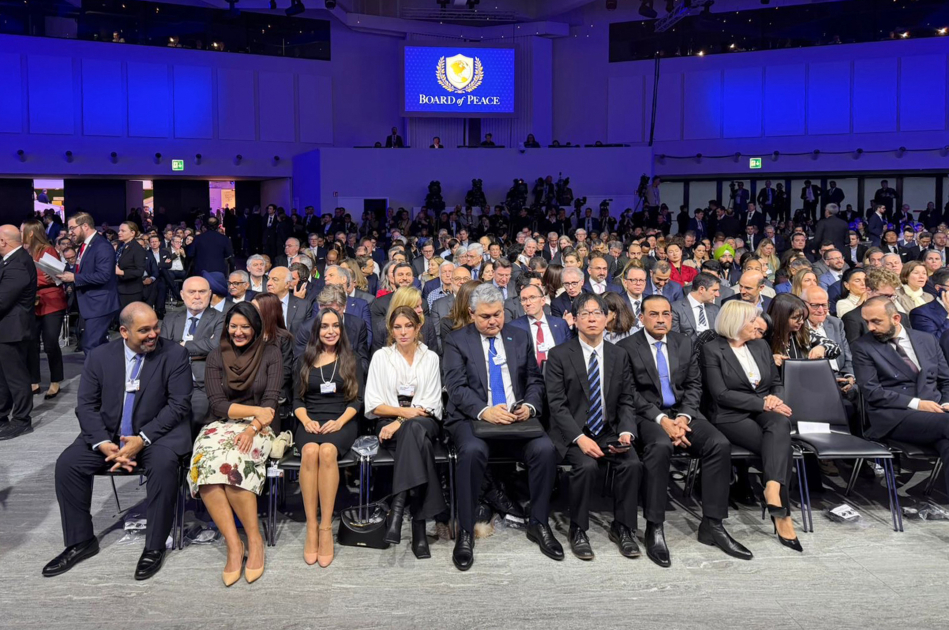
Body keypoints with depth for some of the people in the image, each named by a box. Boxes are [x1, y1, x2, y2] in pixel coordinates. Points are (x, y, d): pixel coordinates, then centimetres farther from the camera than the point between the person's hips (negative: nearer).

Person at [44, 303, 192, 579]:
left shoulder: (174, 354, -6)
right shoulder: (99, 356, 2)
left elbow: (179, 404, -11)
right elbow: (86, 405, 0)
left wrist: (142, 439, -21)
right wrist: (103, 444, -16)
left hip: (156, 432, -3)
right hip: (108, 434, 4)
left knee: (164, 463, -32)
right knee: (67, 463, -16)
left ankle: (154, 546, -17)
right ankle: (80, 542, 3)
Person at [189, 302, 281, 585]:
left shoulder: (270, 354, 6)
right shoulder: (216, 357, 10)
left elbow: (271, 400, -3)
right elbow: (217, 404, 0)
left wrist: (252, 428, -20)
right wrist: (256, 410, -10)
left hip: (259, 426, -2)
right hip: (222, 425, 2)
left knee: (231, 462, -34)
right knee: (205, 462, -31)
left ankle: (254, 539, -20)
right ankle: (233, 545, -27)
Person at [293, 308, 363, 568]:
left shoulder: (351, 361, 14)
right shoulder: (304, 361, 17)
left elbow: (357, 400, 6)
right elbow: (297, 399, 13)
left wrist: (340, 421, -11)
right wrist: (306, 420, -8)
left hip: (342, 421, -1)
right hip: (311, 421, 1)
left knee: (327, 451, -36)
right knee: (310, 451, -35)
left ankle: (326, 528, -32)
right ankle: (311, 527, -30)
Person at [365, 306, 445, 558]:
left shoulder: (430, 358, 10)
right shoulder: (381, 357, 9)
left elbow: (431, 404, 1)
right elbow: (373, 404, 3)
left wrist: (400, 421, -14)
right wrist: (404, 411, -13)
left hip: (423, 422, 1)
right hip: (390, 423, -1)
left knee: (413, 429, -38)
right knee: (416, 435, -36)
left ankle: (398, 508, -42)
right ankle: (418, 525, -42)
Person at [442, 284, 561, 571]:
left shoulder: (519, 337, 15)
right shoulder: (456, 341, 4)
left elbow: (535, 380, 13)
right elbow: (456, 387, -8)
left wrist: (530, 406, -10)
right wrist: (484, 411, -25)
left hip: (517, 418, 3)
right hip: (472, 418, -3)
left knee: (546, 448, -25)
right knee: (473, 451, -35)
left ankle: (538, 524, -5)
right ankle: (465, 531, -19)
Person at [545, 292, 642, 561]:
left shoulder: (619, 356, 9)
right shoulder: (559, 355, -3)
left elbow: (627, 402, 8)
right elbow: (556, 403, -8)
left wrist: (626, 433, -11)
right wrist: (580, 438, -20)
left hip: (609, 432, 3)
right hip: (572, 433, -3)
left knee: (633, 464, -23)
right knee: (586, 466, -30)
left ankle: (622, 528, -3)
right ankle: (578, 531, -9)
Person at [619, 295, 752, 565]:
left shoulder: (684, 343, 14)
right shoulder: (627, 347, 0)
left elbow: (694, 384, 11)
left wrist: (684, 416, -8)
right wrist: (661, 419, -18)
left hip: (683, 412, 5)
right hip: (647, 414, -4)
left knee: (720, 444, -22)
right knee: (660, 446, -36)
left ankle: (712, 525, -12)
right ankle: (654, 528, -25)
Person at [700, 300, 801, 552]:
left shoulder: (761, 345, 17)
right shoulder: (712, 349, -2)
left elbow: (777, 383, 20)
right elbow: (721, 394, -10)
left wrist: (775, 400, -4)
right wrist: (762, 403, -15)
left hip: (765, 412, 4)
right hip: (732, 417, -4)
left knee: (781, 424, -33)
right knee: (780, 447, -28)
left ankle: (773, 490, -47)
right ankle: (782, 515, -28)